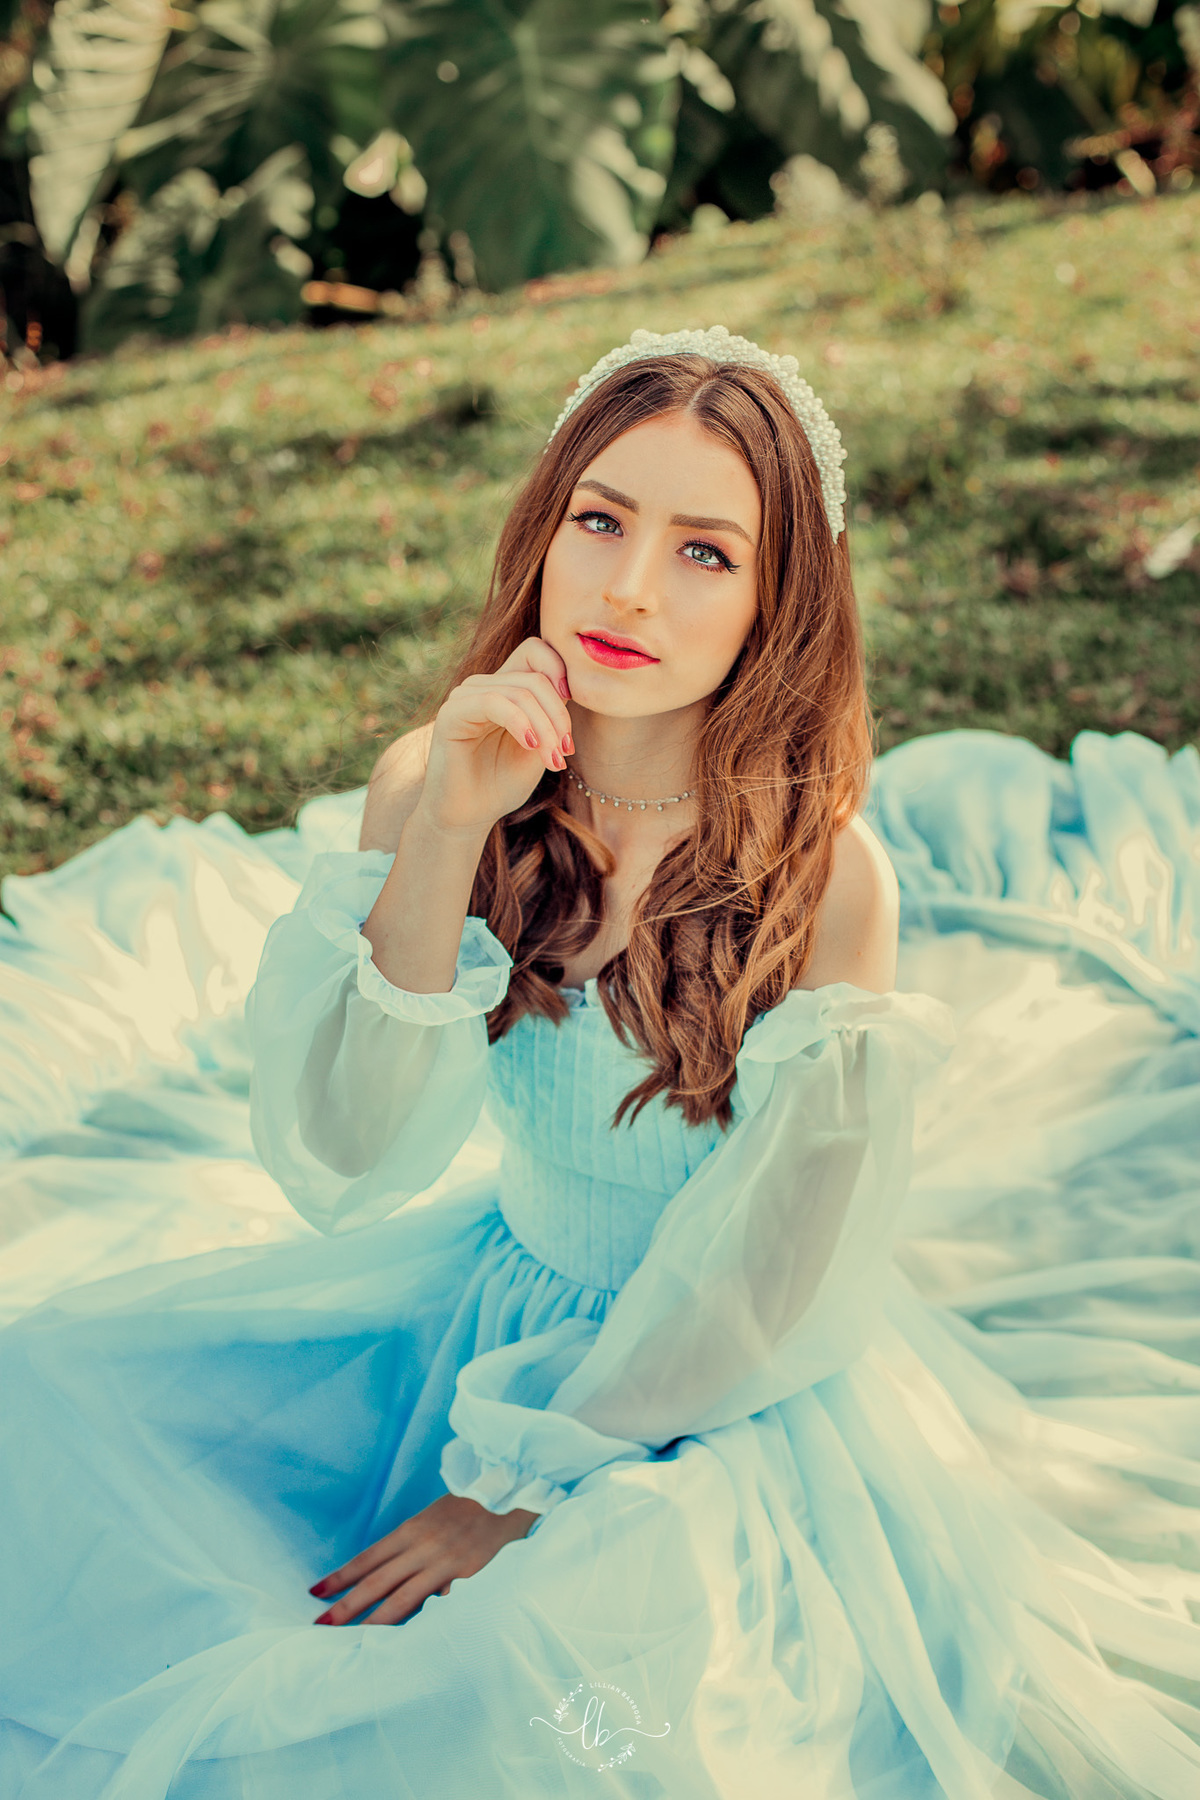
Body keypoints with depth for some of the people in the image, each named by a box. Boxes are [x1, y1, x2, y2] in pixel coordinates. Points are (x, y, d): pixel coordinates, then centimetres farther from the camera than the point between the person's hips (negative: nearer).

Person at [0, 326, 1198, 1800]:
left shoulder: (826, 875, -23)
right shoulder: (426, 785, -13)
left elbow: (760, 1292, -15)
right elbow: (340, 1166, -21)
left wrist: (522, 1490, -11)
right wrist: (444, 835, -32)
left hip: (719, 1397, -3)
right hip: (493, 1290, 4)